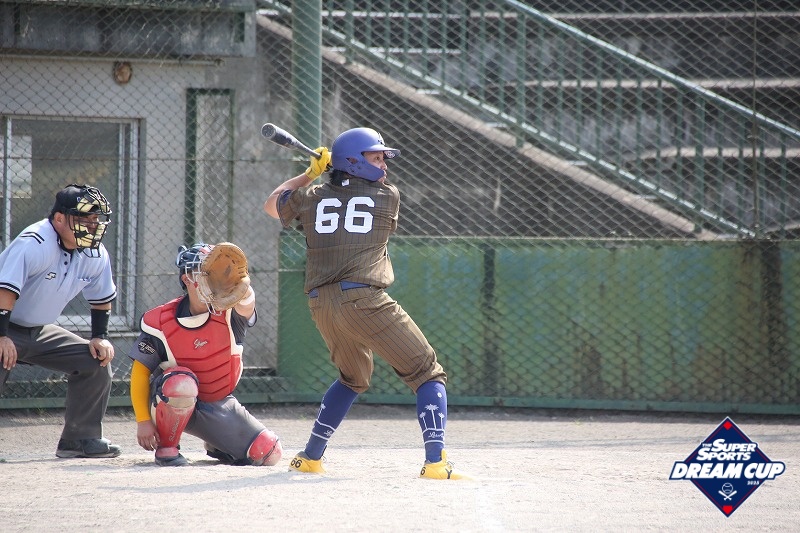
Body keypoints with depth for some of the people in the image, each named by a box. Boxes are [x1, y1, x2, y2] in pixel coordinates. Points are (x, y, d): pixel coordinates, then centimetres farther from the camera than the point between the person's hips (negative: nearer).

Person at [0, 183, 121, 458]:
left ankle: (80, 438, 6)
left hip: (39, 332, 7)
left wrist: (100, 337, 5)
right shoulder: (34, 244, -27)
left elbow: (101, 298, 14)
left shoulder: (97, 255, -3)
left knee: (97, 362, -1)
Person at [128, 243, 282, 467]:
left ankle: (215, 446, 24)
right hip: (173, 404, -3)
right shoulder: (161, 321, -15)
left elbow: (245, 301, -39)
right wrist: (143, 421, -15)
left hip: (220, 405, 3)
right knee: (181, 382, -39)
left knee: (269, 454, -6)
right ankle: (166, 448, -15)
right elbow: (140, 371, -8)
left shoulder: (229, 312, -14)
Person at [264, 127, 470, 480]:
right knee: (428, 374, -1)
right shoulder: (388, 197, 4)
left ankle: (310, 457, 32)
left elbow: (272, 206, 33)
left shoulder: (311, 197, 13)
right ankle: (435, 461, -19)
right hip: (363, 301, -6)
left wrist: (309, 174, 36)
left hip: (320, 305, 6)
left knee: (353, 378, 31)